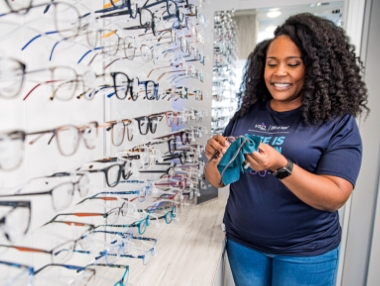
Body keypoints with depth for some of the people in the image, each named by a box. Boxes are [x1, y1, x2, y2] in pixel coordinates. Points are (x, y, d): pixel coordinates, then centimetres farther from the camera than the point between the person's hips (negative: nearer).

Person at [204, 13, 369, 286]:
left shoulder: (338, 122, -10)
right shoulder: (246, 115, -1)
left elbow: (336, 197, -17)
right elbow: (217, 180, 2)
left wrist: (281, 166, -31)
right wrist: (216, 158, -19)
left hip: (306, 254, -2)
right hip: (242, 243, 3)